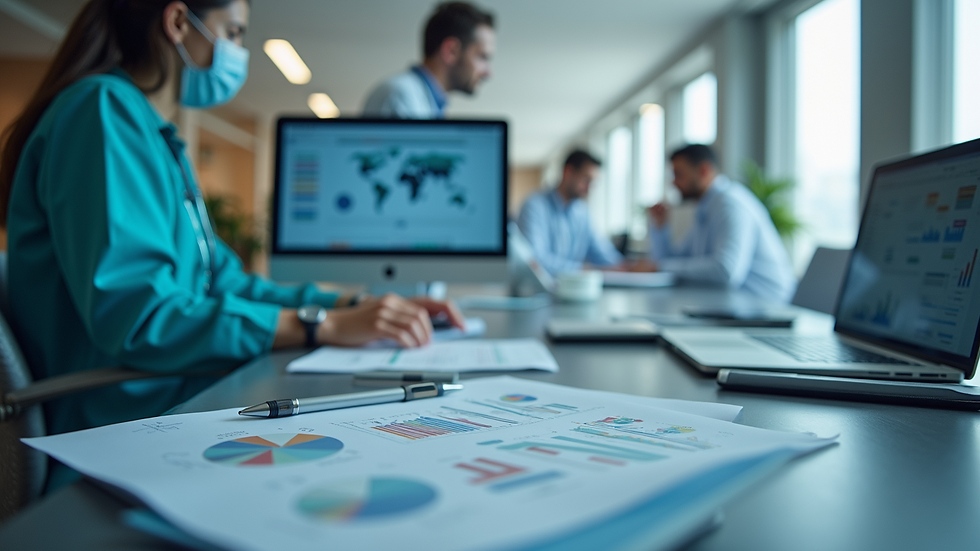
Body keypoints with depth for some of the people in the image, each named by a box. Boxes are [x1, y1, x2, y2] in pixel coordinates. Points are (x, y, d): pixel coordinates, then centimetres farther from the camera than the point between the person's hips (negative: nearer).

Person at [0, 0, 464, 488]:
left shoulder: (157, 137, 18)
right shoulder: (104, 108, -13)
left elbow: (220, 281, 16)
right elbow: (131, 315, -24)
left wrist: (358, 305, 5)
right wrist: (325, 325, -24)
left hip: (184, 402, 9)